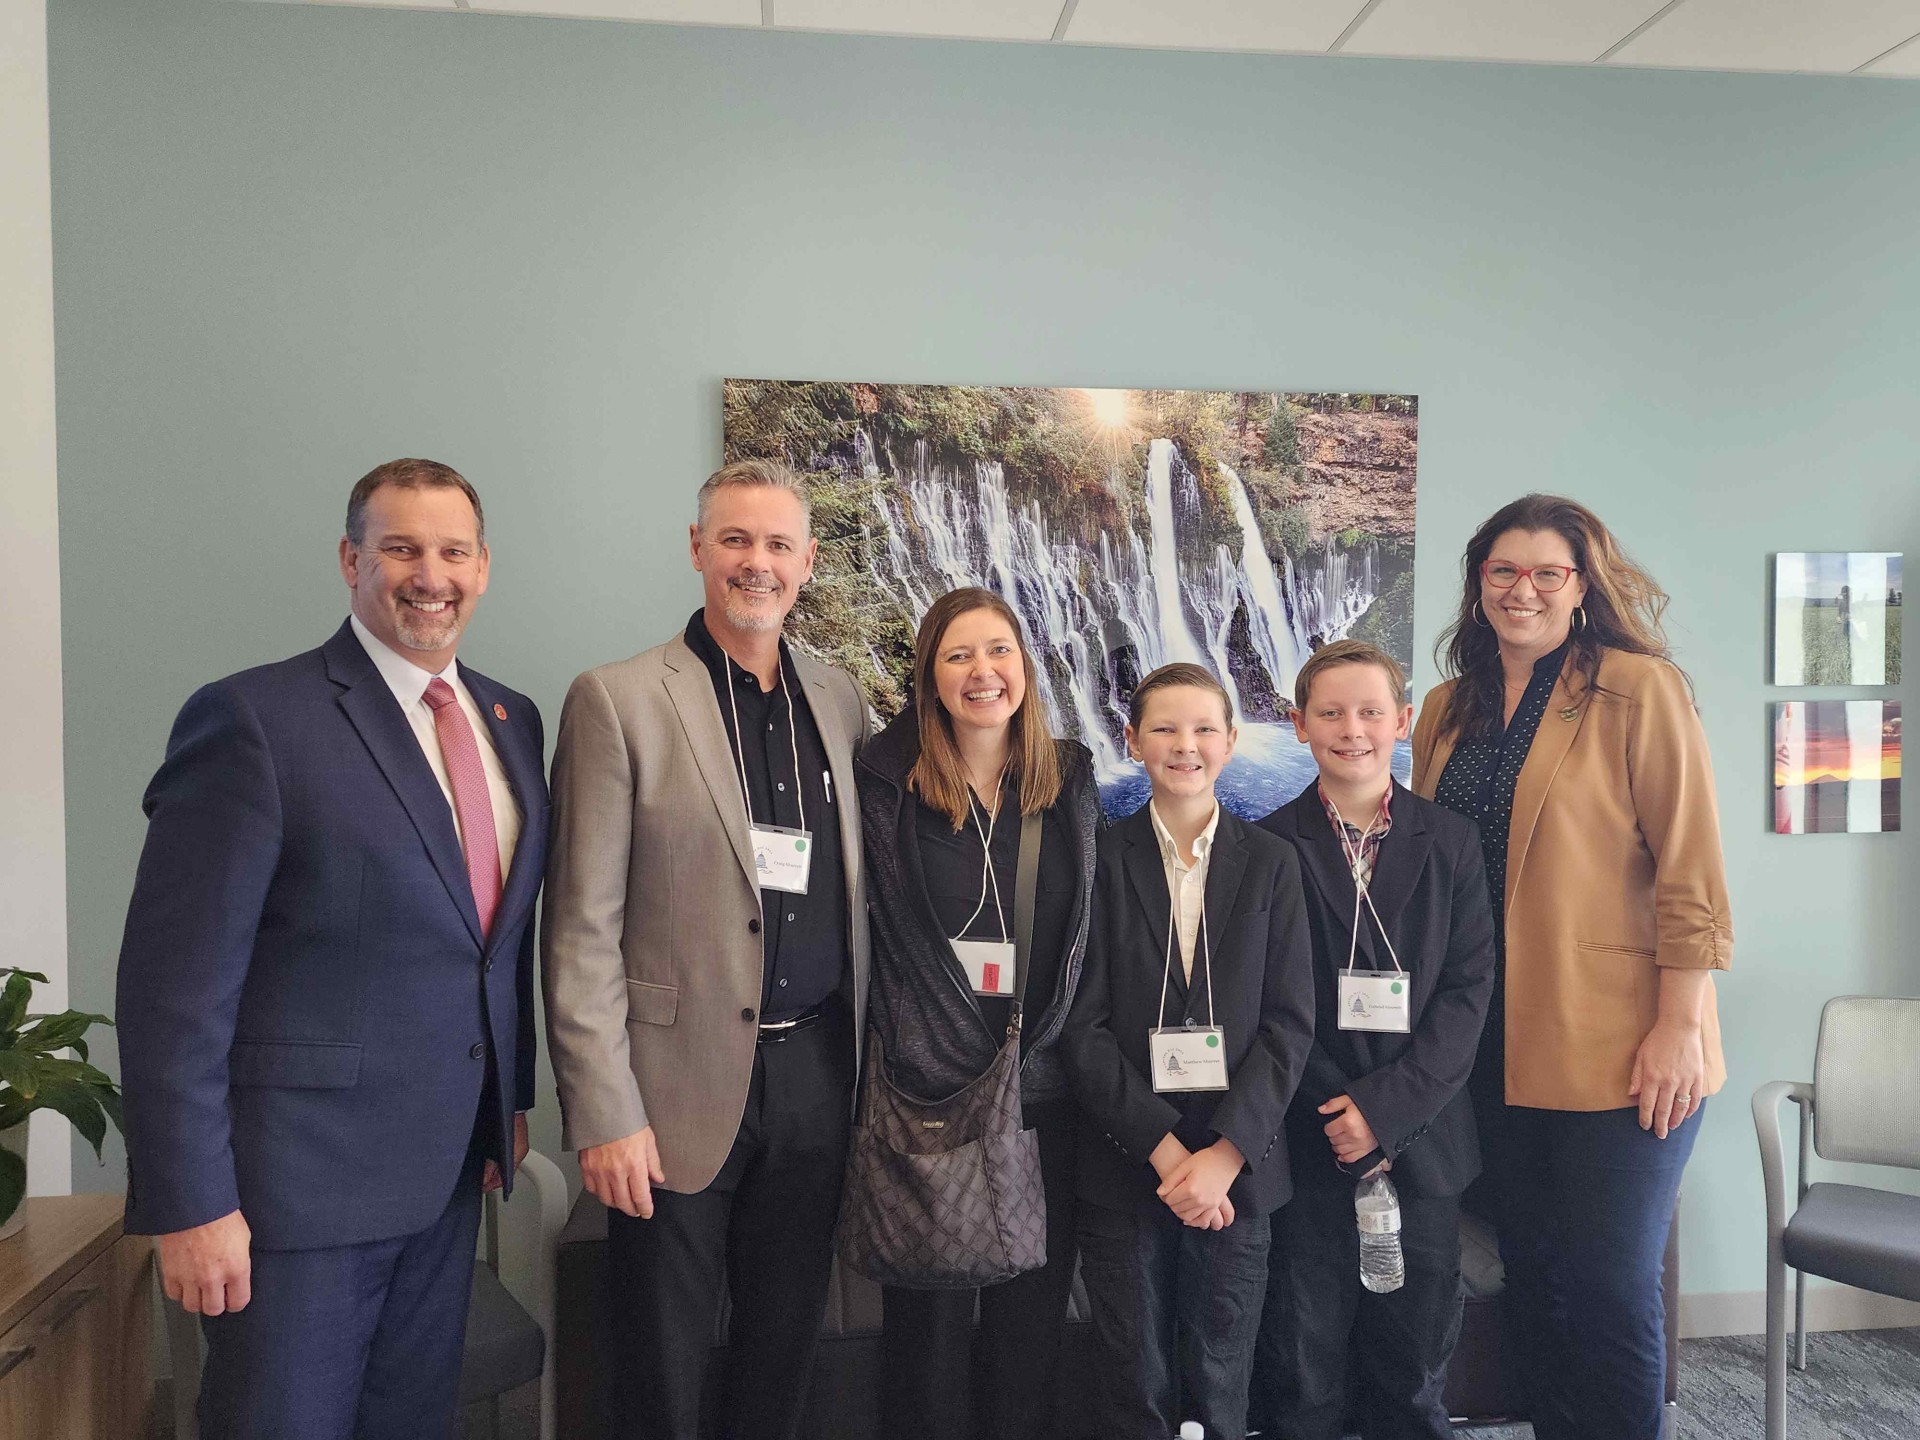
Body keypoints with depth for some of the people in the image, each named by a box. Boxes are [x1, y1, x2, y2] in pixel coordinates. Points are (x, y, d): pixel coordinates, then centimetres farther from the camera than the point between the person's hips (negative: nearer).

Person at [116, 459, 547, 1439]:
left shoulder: (512, 720, 7)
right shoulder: (253, 719, -15)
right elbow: (175, 986, -16)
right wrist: (188, 1204, -17)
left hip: (449, 1173, 7)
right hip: (299, 1177, -6)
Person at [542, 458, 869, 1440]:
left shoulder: (838, 699, 8)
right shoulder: (618, 701, -7)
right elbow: (582, 931, -9)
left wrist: (867, 1056, 7)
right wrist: (604, 1115, -13)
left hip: (817, 1076, 4)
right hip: (684, 1083, -4)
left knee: (783, 1357, 17)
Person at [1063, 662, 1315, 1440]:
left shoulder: (1270, 863, 3)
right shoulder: (1100, 861, -2)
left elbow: (1289, 1021, -1)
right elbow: (1083, 1025, -4)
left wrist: (1225, 1153, -11)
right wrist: (1163, 1148, -11)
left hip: (1237, 1165, 1)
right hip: (1125, 1165, -1)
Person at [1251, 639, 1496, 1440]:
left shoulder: (1451, 843, 5)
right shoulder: (1270, 847, -1)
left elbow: (1468, 988, -1)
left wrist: (1386, 1107, -11)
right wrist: (1339, 1115, -10)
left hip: (1421, 1143, 2)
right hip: (1308, 1149, -1)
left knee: (1415, 1372, 11)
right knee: (1302, 1372, 4)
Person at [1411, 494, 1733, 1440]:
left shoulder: (1639, 689, -7)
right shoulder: (1449, 710, 10)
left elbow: (1690, 873, -10)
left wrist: (1680, 1026, -14)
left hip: (1618, 1046, -5)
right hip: (1495, 1044, 5)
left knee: (1610, 1286, 2)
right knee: (1532, 1275, 14)